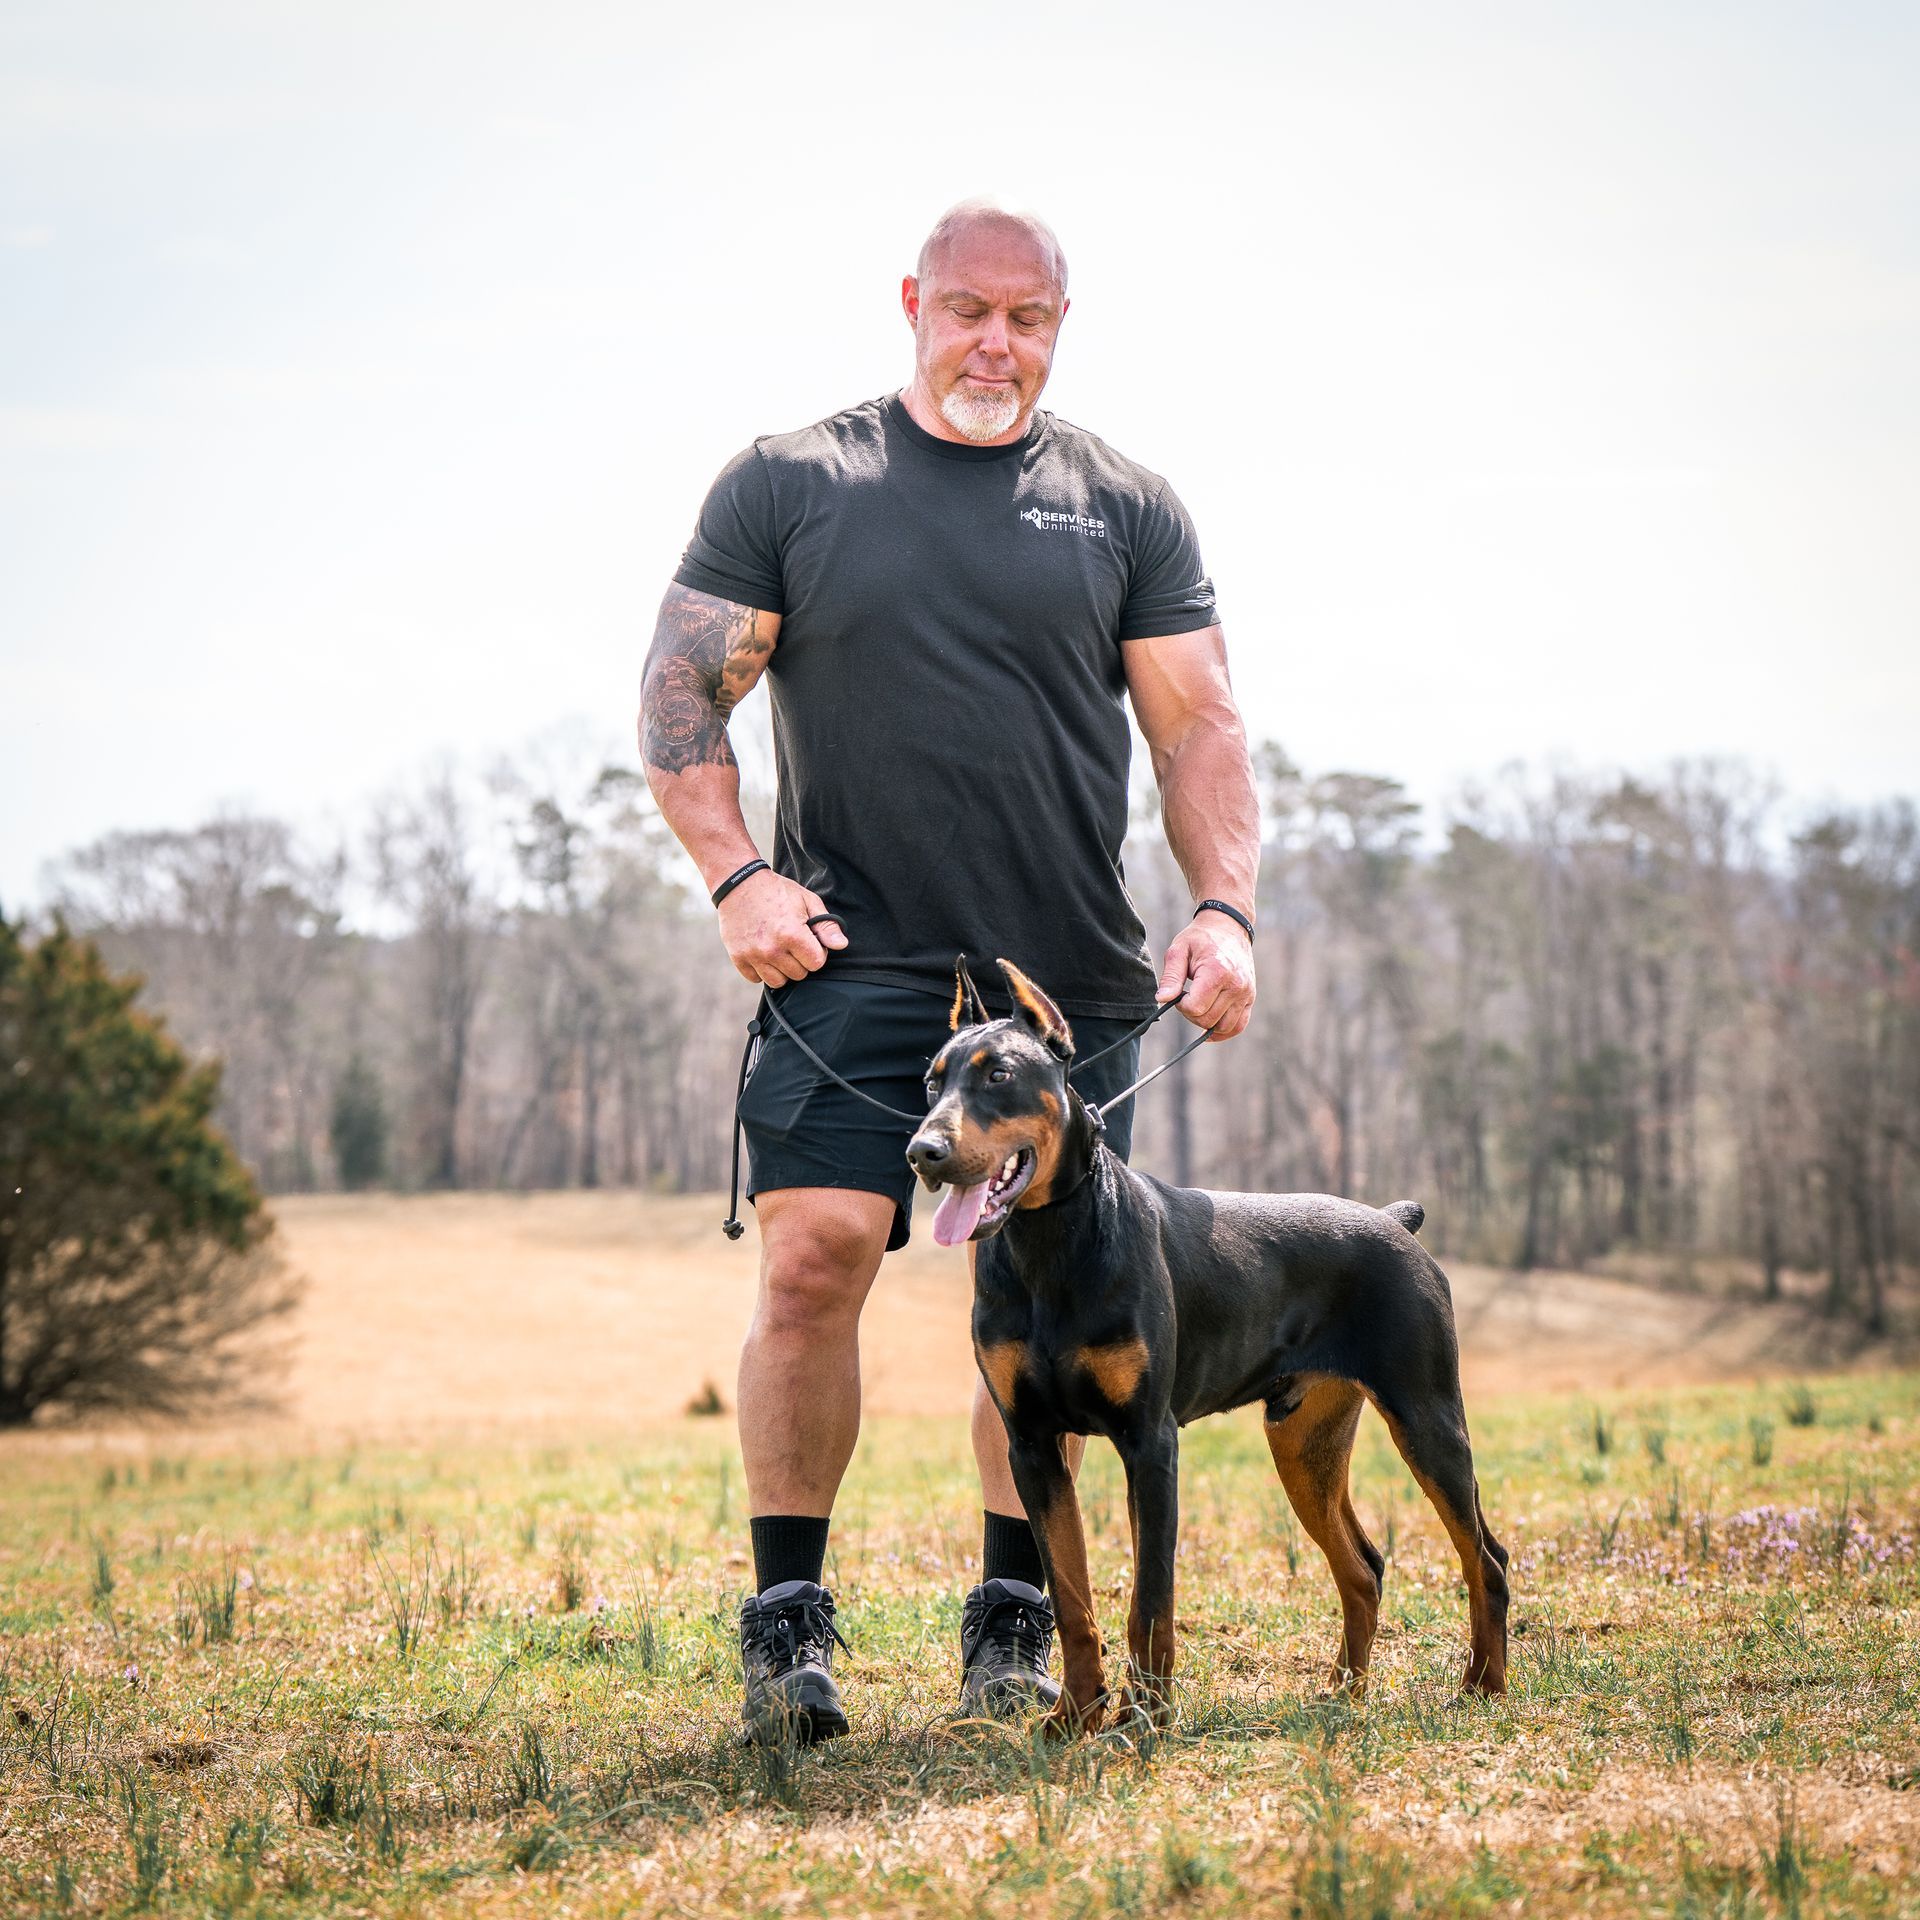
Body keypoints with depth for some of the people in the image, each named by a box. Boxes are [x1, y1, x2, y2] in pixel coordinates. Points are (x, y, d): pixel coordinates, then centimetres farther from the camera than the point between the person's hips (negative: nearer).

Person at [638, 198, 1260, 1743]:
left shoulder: (1128, 509, 10)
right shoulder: (788, 486, 7)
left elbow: (1201, 728, 7)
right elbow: (679, 693, 6)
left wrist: (1225, 910, -7)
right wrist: (736, 876, -8)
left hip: (1072, 978, 2)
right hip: (850, 964, -2)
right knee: (814, 1258, -13)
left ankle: (1015, 1616, 19)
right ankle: (788, 1615, -2)